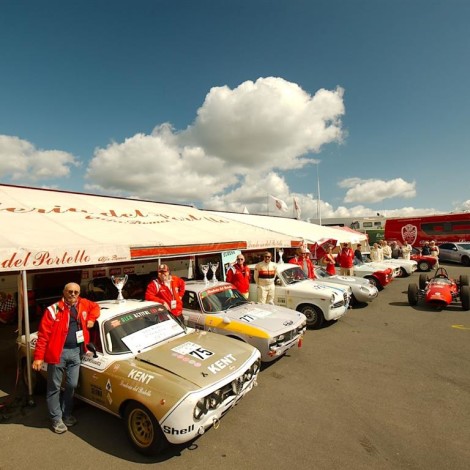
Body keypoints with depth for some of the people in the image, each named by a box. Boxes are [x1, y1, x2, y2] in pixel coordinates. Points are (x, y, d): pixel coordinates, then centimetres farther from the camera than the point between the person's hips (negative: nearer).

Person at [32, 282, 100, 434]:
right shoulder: (53, 310, -10)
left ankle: (67, 414, 33)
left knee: (72, 385, 14)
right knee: (54, 387, 9)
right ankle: (56, 419, 25)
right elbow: (43, 335, -10)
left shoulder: (83, 304, 3)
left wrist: (91, 319, 4)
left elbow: (96, 306, 23)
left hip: (76, 352, 4)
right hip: (58, 352, -4)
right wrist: (38, 357, -13)